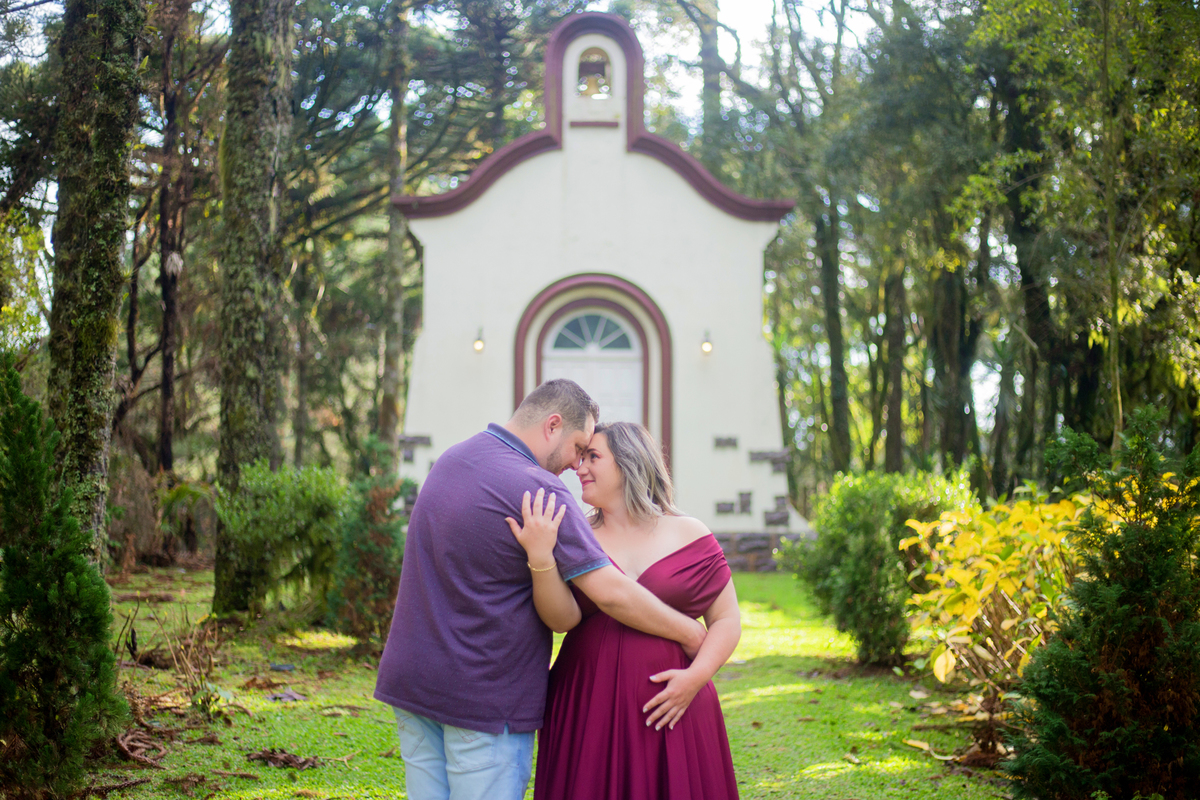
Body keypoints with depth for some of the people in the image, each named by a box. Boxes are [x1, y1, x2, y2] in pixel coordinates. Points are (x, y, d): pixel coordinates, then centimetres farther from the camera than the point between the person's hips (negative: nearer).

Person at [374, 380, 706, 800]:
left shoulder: (450, 459, 8)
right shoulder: (537, 489, -18)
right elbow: (610, 593, -20)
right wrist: (690, 633, -8)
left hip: (409, 681, 8)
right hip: (483, 696, -8)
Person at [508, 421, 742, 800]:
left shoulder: (688, 535, 4)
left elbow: (727, 620, 5)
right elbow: (562, 616, -8)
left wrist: (696, 676, -10)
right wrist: (540, 556, -23)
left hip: (669, 715, -1)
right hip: (586, 711, 1)